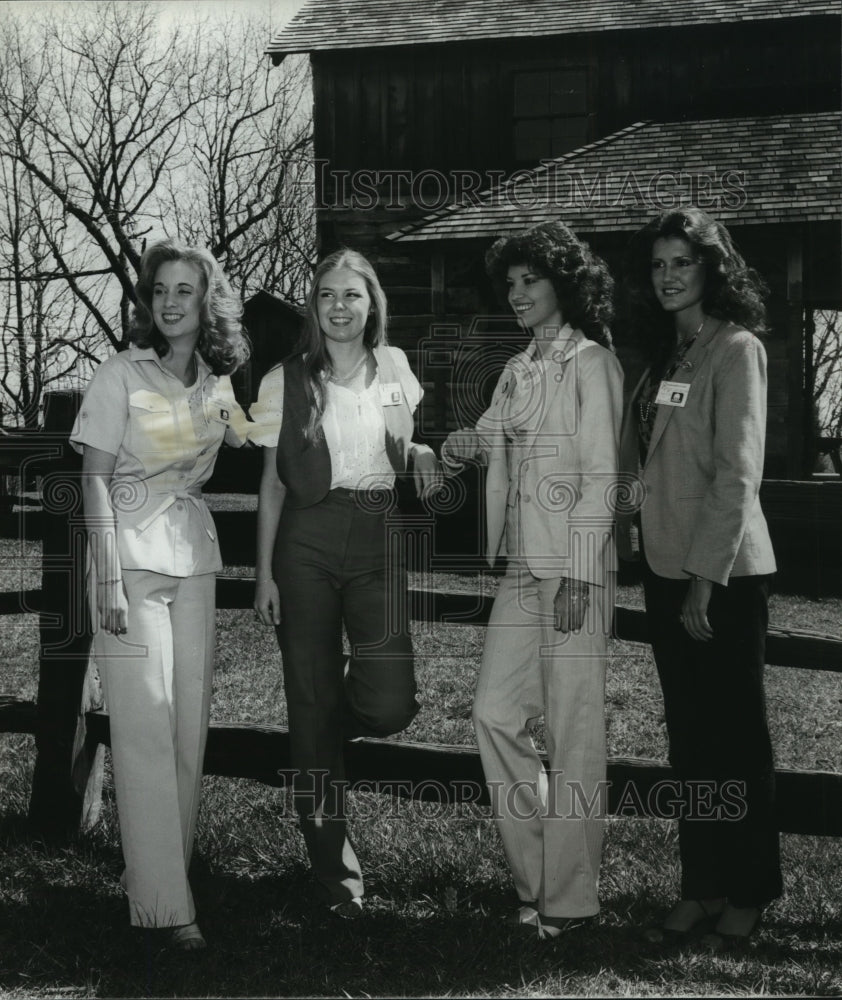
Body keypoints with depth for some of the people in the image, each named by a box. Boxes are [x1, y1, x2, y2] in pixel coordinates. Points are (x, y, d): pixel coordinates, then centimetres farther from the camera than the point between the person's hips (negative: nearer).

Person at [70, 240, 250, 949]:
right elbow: (96, 478, -9)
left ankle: (171, 865, 20)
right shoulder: (122, 375, -6)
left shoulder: (217, 383, 8)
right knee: (148, 723, -8)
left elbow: (243, 444, 26)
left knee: (190, 720, 7)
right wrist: (109, 578, -16)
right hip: (131, 553, -5)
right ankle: (164, 900, -6)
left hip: (193, 555, 5)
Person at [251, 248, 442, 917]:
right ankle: (332, 861, 13)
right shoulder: (289, 380, 2)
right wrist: (265, 572, -1)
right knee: (313, 700, 1)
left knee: (389, 703, -12)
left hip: (377, 536, 2)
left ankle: (325, 740, 26)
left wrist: (419, 455, 0)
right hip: (307, 541, -1)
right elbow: (273, 483, 4)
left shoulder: (393, 368, 9)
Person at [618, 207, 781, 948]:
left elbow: (738, 473, -17)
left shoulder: (736, 349, -10)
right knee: (689, 734, 11)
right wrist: (631, 526, 4)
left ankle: (747, 894, 14)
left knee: (736, 732, 3)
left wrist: (707, 575, -19)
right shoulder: (665, 355, 13)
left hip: (724, 573, -7)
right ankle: (702, 887, 20)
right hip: (667, 568, 7)